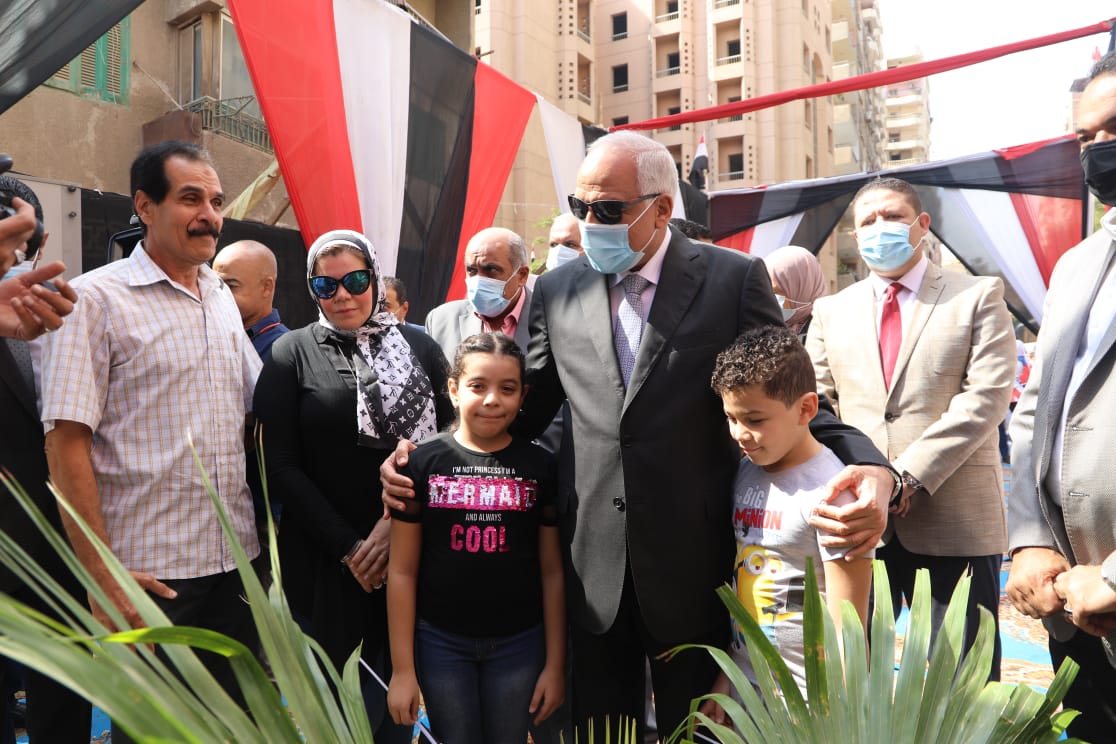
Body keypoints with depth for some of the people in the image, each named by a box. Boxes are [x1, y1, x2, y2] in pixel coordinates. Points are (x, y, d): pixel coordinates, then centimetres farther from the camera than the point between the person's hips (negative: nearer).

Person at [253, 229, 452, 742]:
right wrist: (347, 547, -8)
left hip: (411, 552, 1)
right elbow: (282, 467, -4)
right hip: (325, 559, -1)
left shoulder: (420, 346, 5)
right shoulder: (292, 353, 0)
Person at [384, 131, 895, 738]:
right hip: (594, 571, 3)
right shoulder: (557, 290, 3)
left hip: (692, 572, -2)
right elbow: (526, 410, 9)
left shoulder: (733, 279, -6)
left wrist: (870, 468, -21)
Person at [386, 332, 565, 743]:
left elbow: (552, 572, 0)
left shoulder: (542, 466, -4)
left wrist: (555, 663, 1)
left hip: (519, 643, 1)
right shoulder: (423, 463, -6)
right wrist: (402, 668, -4)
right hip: (440, 642, 0)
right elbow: (403, 572, -3)